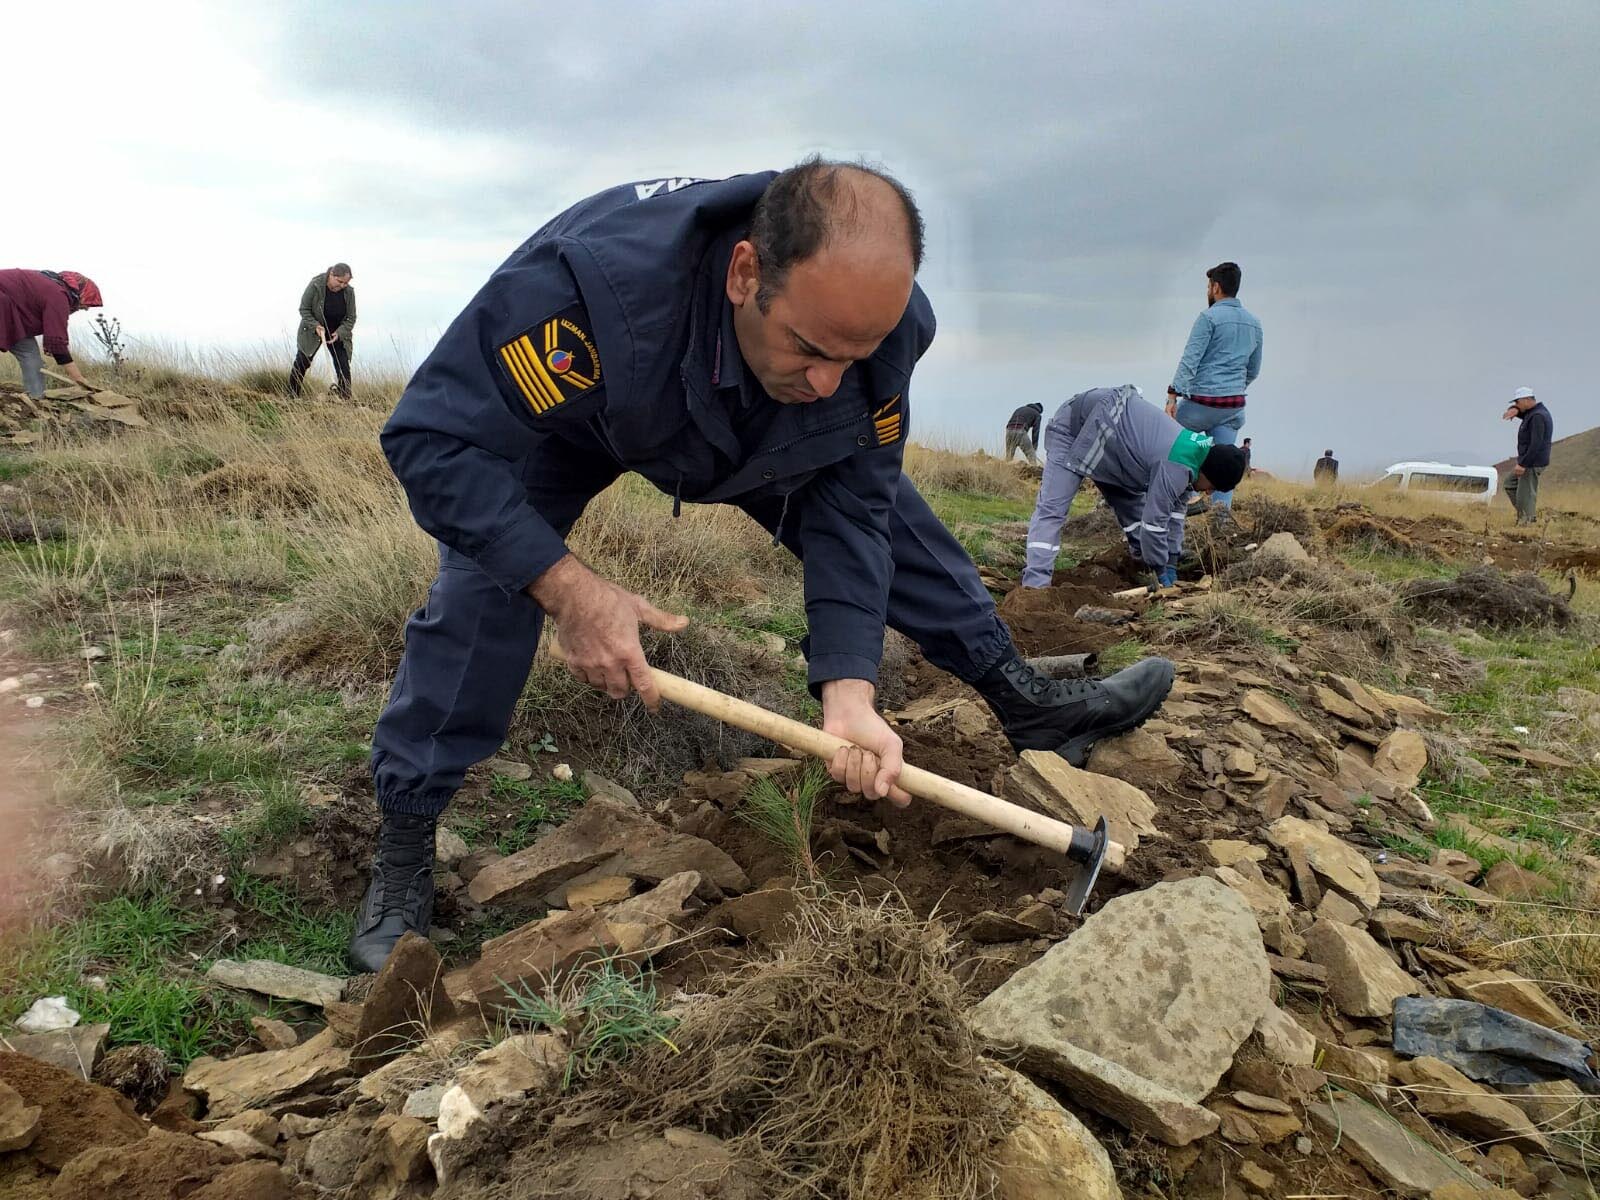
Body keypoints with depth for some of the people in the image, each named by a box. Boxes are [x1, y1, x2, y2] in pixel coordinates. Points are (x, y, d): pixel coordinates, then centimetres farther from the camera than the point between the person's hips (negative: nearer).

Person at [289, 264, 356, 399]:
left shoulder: (349, 292, -14)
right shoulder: (315, 286, -21)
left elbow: (351, 318, -7)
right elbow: (304, 309, -13)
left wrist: (339, 333, -21)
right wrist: (315, 326, -26)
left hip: (337, 334, 1)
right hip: (312, 332, -1)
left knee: (343, 367, -10)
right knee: (301, 364, 5)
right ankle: (292, 397, 19)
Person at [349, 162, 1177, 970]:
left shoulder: (884, 324, -33)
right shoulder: (593, 282, -48)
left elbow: (851, 504, -26)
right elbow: (433, 438, -41)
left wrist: (849, 693, -37)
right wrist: (565, 586, -49)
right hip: (563, 421, -3)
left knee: (895, 521, 0)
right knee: (484, 584, -22)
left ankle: (1028, 703, 19)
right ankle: (404, 841, -4)